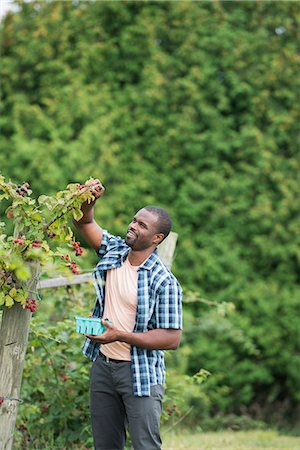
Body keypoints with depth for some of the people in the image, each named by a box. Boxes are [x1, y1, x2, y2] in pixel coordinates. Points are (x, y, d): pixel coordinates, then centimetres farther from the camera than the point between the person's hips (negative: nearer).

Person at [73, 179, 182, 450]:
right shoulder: (114, 251, 2)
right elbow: (84, 223, 13)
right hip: (103, 365, 7)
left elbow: (172, 338, -18)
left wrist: (120, 335, -23)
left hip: (140, 374, -6)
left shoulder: (164, 282, -17)